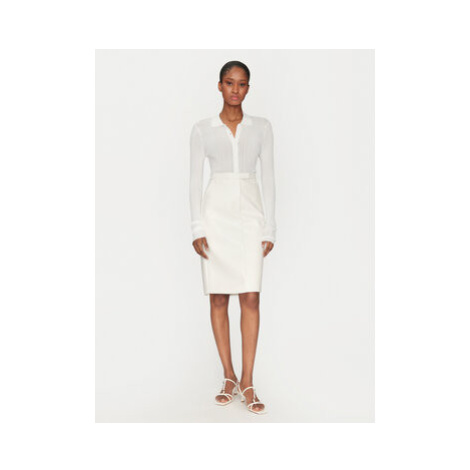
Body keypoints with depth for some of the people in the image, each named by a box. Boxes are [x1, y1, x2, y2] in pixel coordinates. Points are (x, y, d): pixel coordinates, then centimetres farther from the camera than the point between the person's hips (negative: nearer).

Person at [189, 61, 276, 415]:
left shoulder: (262, 127, 8)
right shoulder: (202, 130, 6)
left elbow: (268, 179, 6)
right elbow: (195, 180, 4)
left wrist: (269, 229, 1)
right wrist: (197, 229, -4)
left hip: (250, 213, 0)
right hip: (216, 212, 0)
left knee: (251, 298, -6)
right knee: (218, 299, 2)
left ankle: (248, 383, 1)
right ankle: (229, 377, 14)